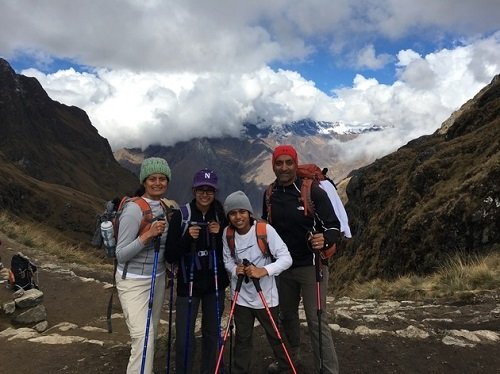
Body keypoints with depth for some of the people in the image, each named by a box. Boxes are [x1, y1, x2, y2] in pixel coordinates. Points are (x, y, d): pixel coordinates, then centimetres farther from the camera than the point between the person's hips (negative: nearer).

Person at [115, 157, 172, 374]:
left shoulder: (164, 208, 3)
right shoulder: (133, 210, -19)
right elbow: (121, 255, -20)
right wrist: (147, 235, -30)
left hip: (157, 279, 7)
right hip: (133, 282, -7)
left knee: (152, 334, 14)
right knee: (143, 337, -13)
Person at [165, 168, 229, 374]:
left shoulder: (221, 215, -3)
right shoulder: (181, 215, -10)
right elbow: (170, 256, -10)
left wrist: (220, 235, -15)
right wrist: (187, 238, -25)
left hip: (215, 282, 3)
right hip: (188, 283, -2)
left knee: (212, 333, 15)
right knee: (184, 338, -2)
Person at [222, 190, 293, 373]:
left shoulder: (265, 229, -19)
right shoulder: (227, 233, -6)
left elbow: (286, 258, -20)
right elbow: (227, 260, 5)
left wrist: (264, 270, -34)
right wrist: (235, 269, -17)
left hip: (265, 295, -2)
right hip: (241, 296, 3)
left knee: (275, 336, 14)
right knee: (242, 339, 13)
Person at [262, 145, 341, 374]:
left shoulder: (313, 192, -16)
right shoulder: (270, 194, 1)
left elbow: (334, 227, -14)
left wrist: (325, 240, -35)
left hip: (311, 266, -5)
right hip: (283, 266, 6)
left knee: (316, 321, -5)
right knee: (286, 315, 21)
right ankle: (291, 356, 45)